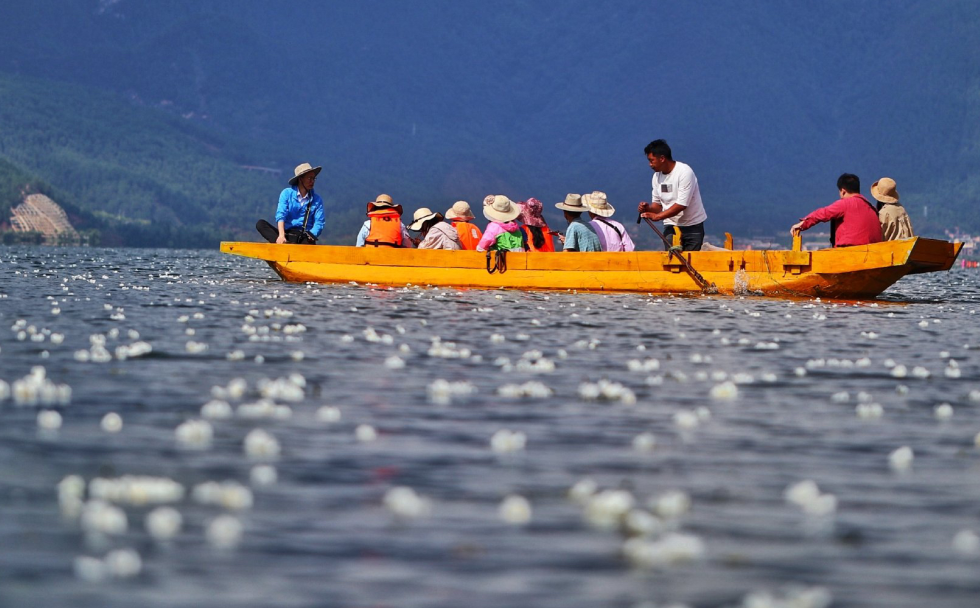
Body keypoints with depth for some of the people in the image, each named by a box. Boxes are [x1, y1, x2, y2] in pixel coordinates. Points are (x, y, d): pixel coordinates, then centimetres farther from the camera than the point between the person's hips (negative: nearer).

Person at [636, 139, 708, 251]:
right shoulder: (657, 176, 4)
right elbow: (657, 204, 10)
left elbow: (681, 204, -23)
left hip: (693, 226, -5)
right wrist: (648, 208, -14)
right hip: (671, 226, 5)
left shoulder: (685, 172, -17)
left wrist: (657, 216, -24)